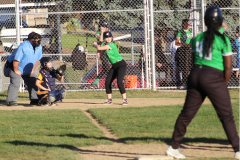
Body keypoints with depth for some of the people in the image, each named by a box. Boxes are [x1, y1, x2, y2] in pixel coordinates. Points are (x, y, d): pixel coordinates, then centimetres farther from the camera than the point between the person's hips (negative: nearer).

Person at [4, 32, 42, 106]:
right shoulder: (23, 47, -31)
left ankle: (34, 100, 17)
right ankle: (10, 101, -25)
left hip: (28, 70, 8)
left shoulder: (39, 47, -7)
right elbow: (16, 60, -29)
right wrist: (16, 71, -22)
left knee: (33, 82, 6)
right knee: (15, 83, -23)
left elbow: (37, 59, 9)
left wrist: (33, 69, 8)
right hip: (14, 67, -8)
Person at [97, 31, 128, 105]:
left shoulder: (112, 45, -19)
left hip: (121, 65, -9)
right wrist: (99, 44, 7)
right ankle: (109, 100, 12)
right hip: (114, 66, 9)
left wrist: (97, 45, 4)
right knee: (107, 82, 2)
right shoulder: (105, 46, 8)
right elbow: (99, 55, 7)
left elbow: (99, 48, -18)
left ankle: (124, 99, -16)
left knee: (119, 82, -21)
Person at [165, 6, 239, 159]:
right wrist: (224, 84, 6)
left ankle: (174, 147, 16)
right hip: (213, 78, -5)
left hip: (195, 75, 5)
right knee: (226, 115, 0)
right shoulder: (223, 40, -6)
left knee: (187, 112, 11)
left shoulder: (198, 38, 10)